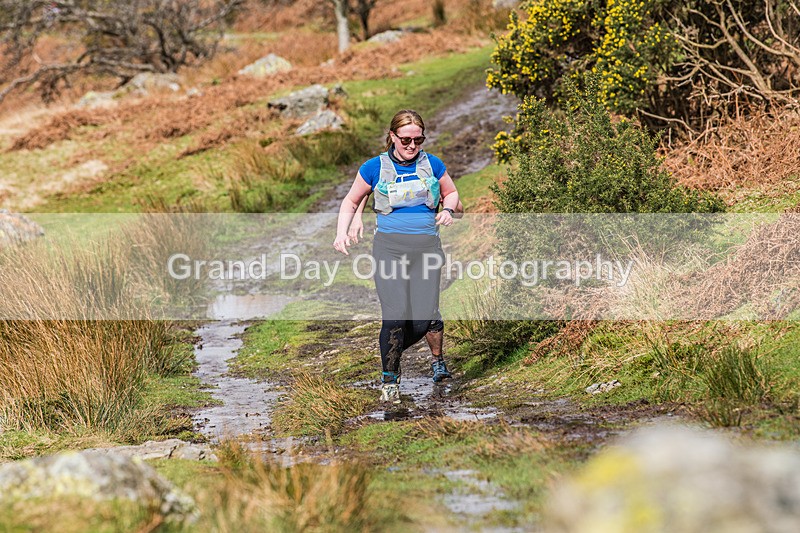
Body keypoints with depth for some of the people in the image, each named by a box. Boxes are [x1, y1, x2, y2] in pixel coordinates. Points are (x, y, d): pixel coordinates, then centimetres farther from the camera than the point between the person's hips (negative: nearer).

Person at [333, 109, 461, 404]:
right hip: (389, 247, -1)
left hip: (426, 246, 1)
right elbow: (351, 201, 15)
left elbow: (451, 193, 24)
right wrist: (342, 232, 0)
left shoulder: (432, 165, 7)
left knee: (426, 316, -9)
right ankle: (389, 379, 3)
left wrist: (448, 209, 2)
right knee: (395, 315, -15)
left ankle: (438, 360, 23)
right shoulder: (375, 167, 3)